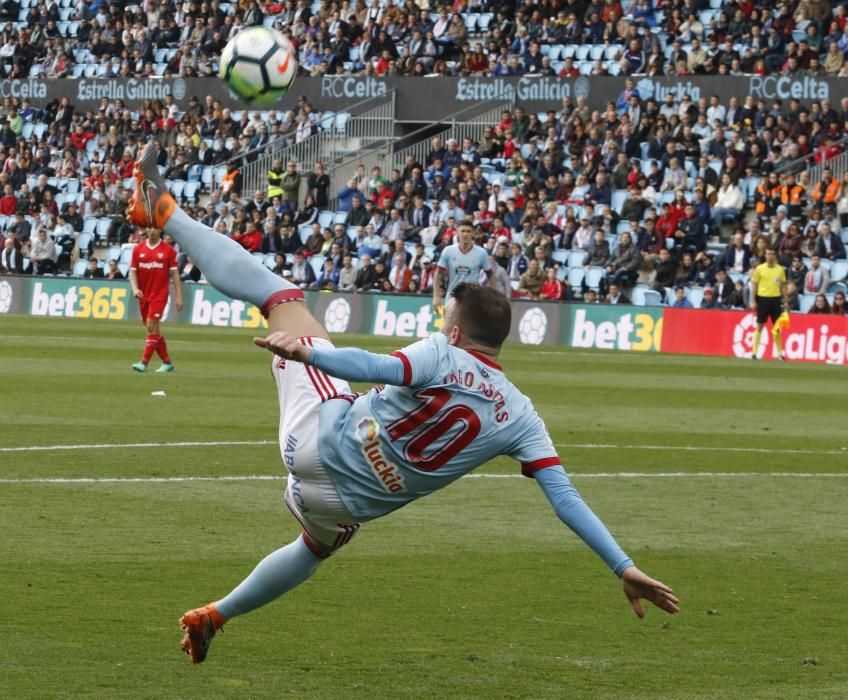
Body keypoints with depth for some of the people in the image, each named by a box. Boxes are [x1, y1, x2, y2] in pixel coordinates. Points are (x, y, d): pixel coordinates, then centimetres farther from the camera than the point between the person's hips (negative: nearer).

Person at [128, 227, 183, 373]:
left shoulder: (168, 250, -2)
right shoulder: (138, 249, 6)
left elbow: (174, 273, 0)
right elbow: (133, 271, 5)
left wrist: (178, 296, -4)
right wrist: (135, 288, -12)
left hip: (160, 294, -4)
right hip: (144, 295, 4)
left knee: (152, 325, -16)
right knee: (153, 329, 9)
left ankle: (144, 362, -16)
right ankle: (167, 362, 20)